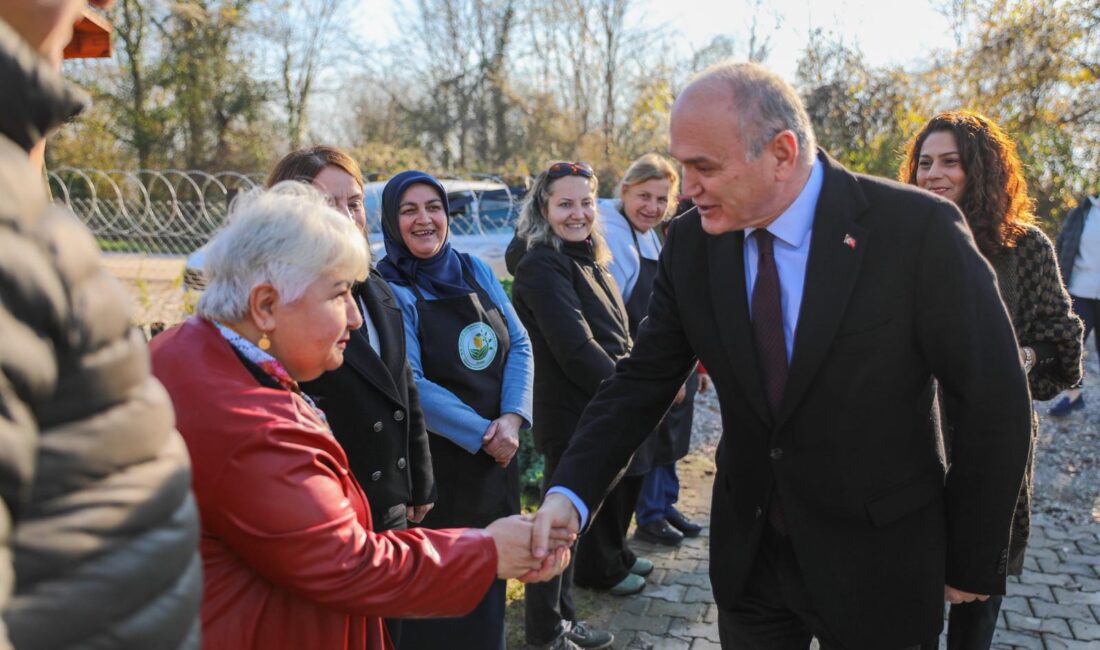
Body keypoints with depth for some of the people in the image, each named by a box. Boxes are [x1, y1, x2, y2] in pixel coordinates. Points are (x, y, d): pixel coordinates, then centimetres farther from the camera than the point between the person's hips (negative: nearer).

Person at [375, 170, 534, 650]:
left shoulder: (475, 270, 4)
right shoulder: (389, 290, -10)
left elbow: (520, 343, 2)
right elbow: (411, 385, -15)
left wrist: (512, 418, -13)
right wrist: (482, 433, -15)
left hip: (500, 450, 5)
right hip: (440, 460, -5)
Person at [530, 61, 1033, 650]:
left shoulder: (918, 229, -20)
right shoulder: (691, 242, -8)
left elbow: (994, 401, -12)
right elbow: (643, 378, -5)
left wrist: (972, 563, -5)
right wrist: (570, 492, -18)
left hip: (874, 559, -2)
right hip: (746, 551, 3)